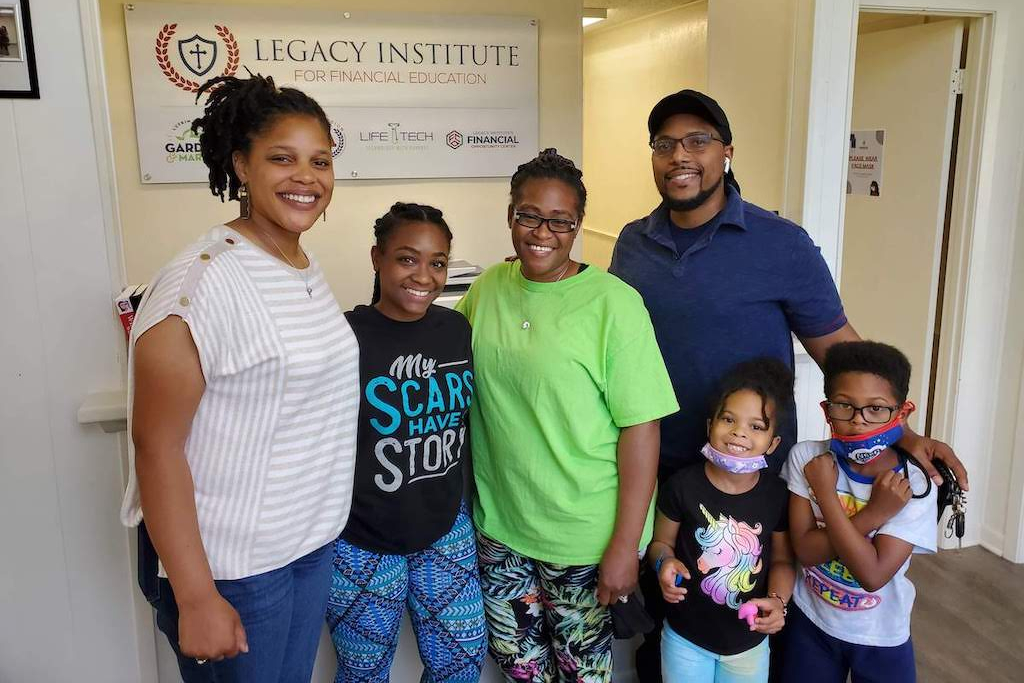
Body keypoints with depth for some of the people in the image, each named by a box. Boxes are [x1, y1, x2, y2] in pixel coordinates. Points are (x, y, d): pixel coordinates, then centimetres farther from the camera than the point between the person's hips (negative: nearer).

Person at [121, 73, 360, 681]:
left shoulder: (308, 267, 3)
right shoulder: (203, 281, -21)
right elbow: (156, 446, -20)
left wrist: (328, 527, 15)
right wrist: (195, 598, -18)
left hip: (316, 542, 7)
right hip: (229, 564, -7)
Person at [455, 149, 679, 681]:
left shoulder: (612, 303, -16)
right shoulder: (487, 289, 0)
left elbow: (640, 428, -15)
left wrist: (625, 544, -15)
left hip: (583, 537, -4)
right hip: (498, 523, 4)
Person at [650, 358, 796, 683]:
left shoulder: (777, 494, -11)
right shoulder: (682, 485, -16)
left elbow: (782, 560, 1)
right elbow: (662, 542, -2)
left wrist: (777, 600, -16)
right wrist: (665, 562, -23)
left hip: (749, 642, 2)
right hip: (685, 637, -1)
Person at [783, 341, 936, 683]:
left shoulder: (914, 486, -19)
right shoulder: (806, 458, -15)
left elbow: (873, 574, -26)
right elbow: (806, 550, -19)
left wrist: (825, 493, -27)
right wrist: (872, 514, -29)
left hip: (882, 637, -1)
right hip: (811, 623, 1)